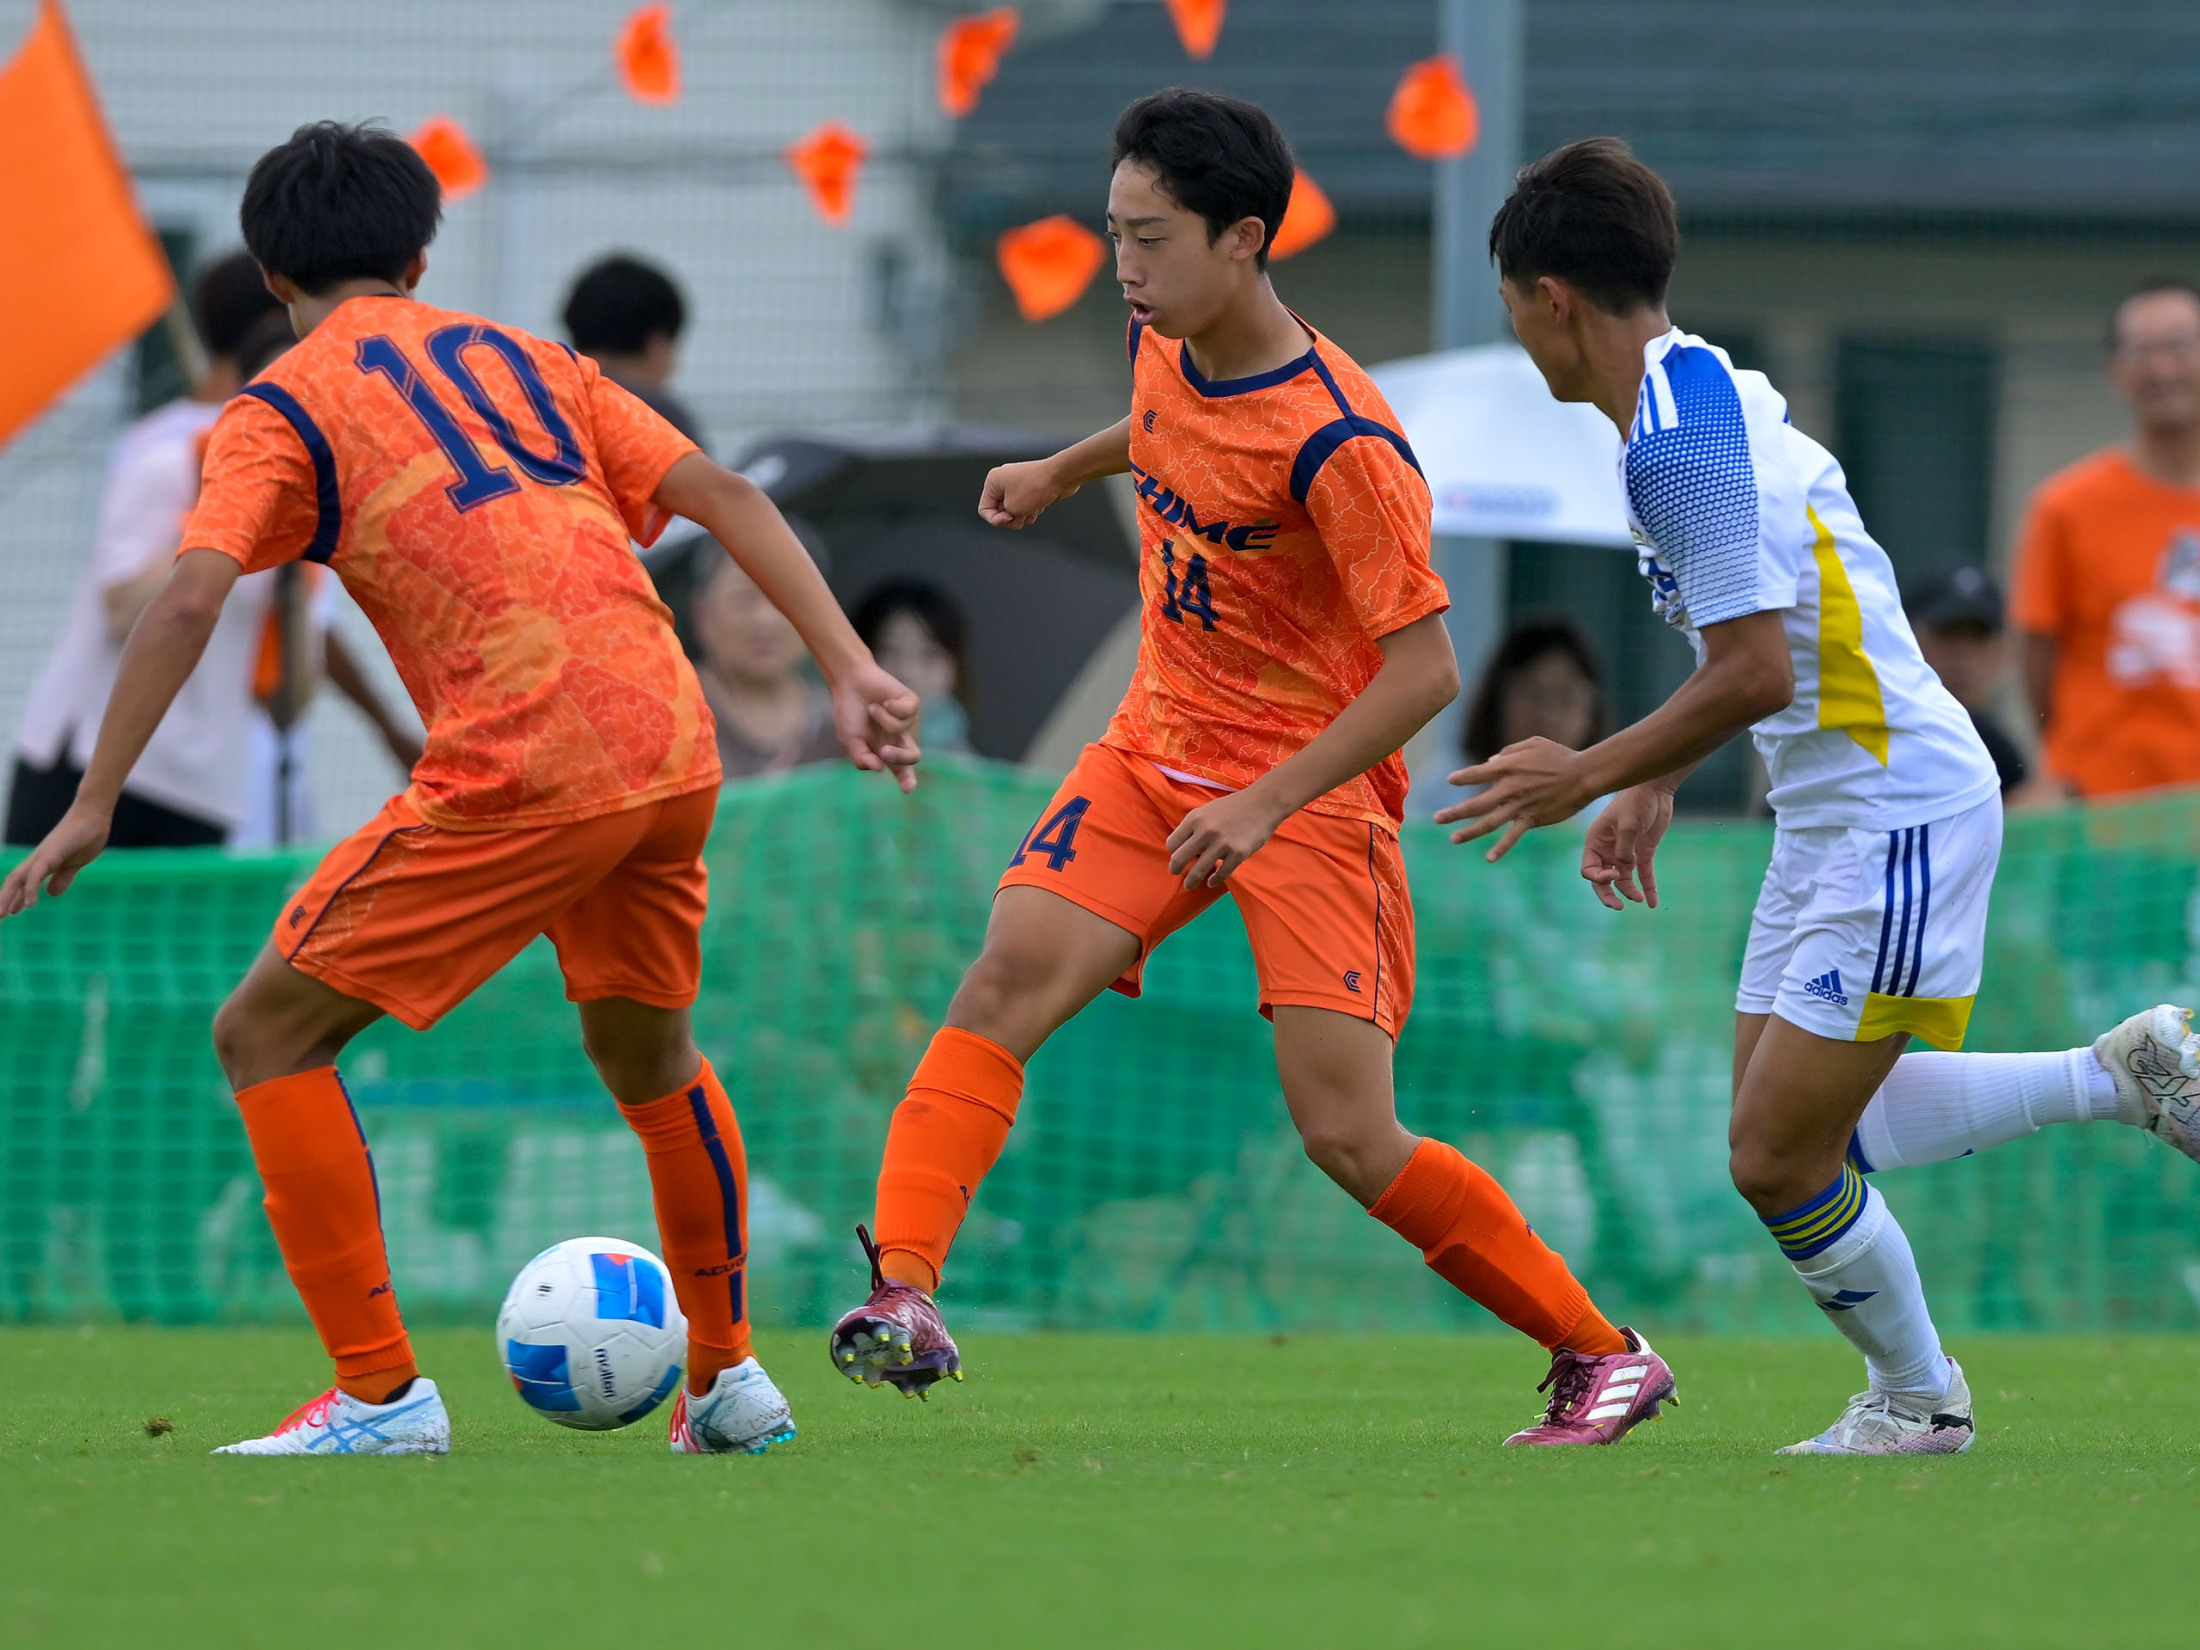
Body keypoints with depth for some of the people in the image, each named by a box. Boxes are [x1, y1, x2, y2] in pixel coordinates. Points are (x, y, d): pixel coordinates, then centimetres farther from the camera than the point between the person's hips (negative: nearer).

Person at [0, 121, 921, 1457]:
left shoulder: (281, 407, 8)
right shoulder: (519, 359, 24)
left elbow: (191, 600, -7)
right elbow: (724, 497, 15)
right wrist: (853, 672, 11)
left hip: (519, 770, -6)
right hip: (674, 745, 6)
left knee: (268, 1036, 5)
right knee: (647, 1052, 30)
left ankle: (380, 1395, -1)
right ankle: (729, 1381, 33)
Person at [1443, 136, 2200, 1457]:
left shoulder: (1682, 446, -22)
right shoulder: (1705, 391, 10)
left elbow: (1755, 670, -26)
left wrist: (1590, 776, -15)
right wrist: (1655, 788, 21)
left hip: (1901, 815, -10)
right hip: (1833, 813, 10)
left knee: (1779, 1159, -7)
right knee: (1795, 1127, 13)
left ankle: (1916, 1397, 13)